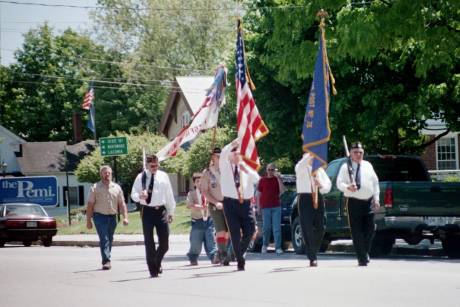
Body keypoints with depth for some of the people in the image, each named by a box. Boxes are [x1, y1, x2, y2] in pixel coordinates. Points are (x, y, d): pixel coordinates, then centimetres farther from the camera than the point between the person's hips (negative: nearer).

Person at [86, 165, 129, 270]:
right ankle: (106, 261, -20)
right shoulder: (95, 188, 1)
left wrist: (125, 217, -3)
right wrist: (88, 220, -5)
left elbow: (122, 204, 9)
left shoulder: (116, 188, 10)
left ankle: (106, 260, 21)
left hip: (112, 217, 4)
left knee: (110, 240, 9)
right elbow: (90, 205, -1)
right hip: (100, 216, -4)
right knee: (104, 239, -14)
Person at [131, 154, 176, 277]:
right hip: (147, 211, -1)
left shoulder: (163, 176, 6)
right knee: (149, 242, 1)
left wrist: (171, 212, 13)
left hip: (161, 211, 2)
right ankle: (153, 269, 9)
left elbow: (169, 195, 12)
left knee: (164, 241, -1)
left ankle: (158, 263, 26)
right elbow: (133, 194, 2)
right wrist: (140, 196, -22)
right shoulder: (141, 177, 0)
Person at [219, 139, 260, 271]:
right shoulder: (225, 166, 7)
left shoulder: (246, 167, 14)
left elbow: (256, 179, -2)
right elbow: (223, 155, -14)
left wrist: (246, 170, -19)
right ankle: (240, 261, 4)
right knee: (235, 234, -4)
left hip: (245, 203, 2)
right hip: (231, 202, -2)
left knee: (250, 230, -5)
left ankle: (240, 253, 20)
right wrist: (233, 144, -31)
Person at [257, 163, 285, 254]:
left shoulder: (277, 179, 8)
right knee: (266, 228, 2)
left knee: (277, 228, -4)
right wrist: (258, 206, 3)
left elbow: (282, 191, -6)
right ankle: (265, 245, 21)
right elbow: (259, 194, 9)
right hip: (265, 207, 0)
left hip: (276, 206, 0)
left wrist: (278, 178, -13)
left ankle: (278, 247, -5)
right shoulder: (262, 180, 7)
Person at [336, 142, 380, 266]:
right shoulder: (345, 167, 1)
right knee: (357, 232, -4)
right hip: (354, 202, -3)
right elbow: (339, 183, -5)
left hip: (369, 201, 4)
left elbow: (375, 182, 16)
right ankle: (362, 258, 1)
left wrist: (376, 198, 8)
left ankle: (365, 252, 24)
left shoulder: (368, 166, 13)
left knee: (370, 229, 2)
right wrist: (348, 187, -26)